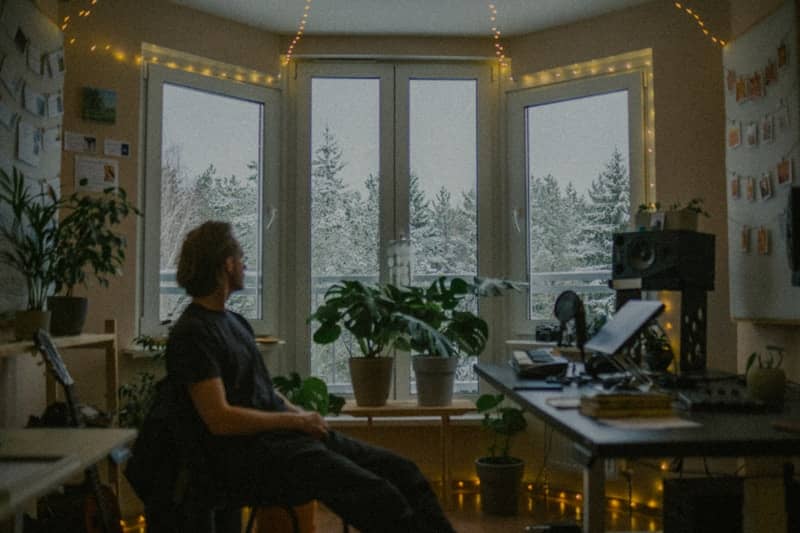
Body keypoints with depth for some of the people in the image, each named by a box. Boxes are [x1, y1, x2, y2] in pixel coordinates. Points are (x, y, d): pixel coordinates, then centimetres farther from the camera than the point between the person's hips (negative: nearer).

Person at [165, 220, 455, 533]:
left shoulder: (234, 321, 18)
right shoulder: (192, 333, -10)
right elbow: (220, 419, -17)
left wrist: (302, 415, 5)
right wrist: (295, 420, -10)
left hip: (283, 434, 9)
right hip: (248, 452, -9)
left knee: (402, 471, -4)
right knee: (377, 494, -24)